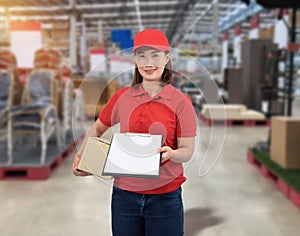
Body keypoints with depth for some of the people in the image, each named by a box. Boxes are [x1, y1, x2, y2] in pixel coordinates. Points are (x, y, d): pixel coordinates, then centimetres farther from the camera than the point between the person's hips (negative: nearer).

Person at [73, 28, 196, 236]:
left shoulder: (180, 101, -6)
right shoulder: (122, 97, 2)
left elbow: (187, 152, -5)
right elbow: (98, 129, 16)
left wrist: (171, 153, -25)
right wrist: (81, 156, 5)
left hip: (165, 196, -2)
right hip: (124, 193, 2)